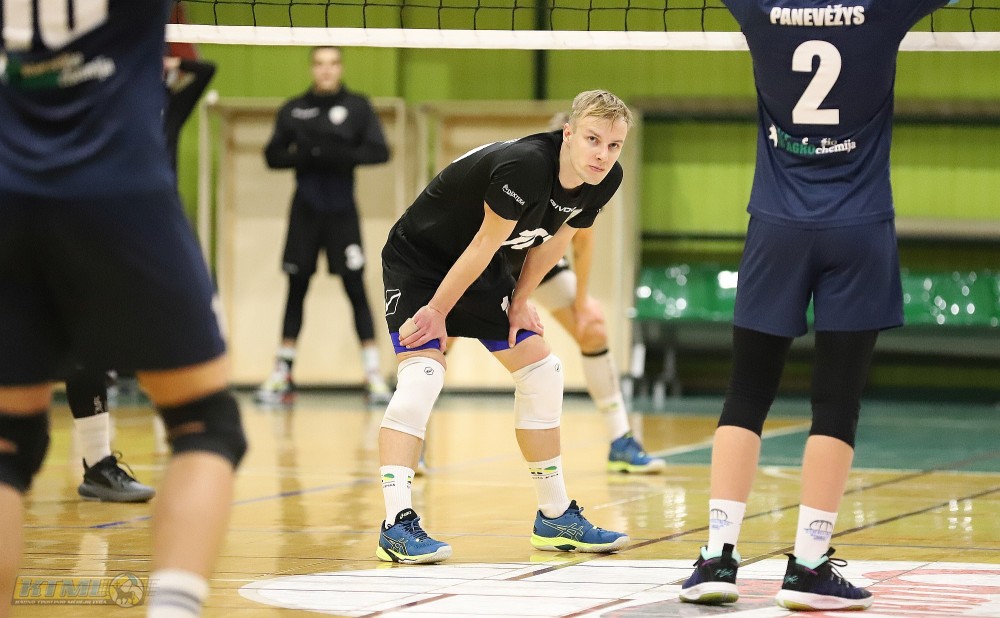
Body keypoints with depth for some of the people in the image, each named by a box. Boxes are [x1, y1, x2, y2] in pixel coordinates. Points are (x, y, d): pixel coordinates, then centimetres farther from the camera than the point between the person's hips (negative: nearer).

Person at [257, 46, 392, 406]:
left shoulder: (357, 107, 1)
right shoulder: (293, 110, 5)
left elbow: (380, 152, -6)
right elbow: (273, 156, 4)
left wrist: (343, 155, -21)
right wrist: (302, 156, -15)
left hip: (342, 214, -2)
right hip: (305, 212, 2)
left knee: (355, 288, -5)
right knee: (296, 290, 6)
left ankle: (374, 375, -2)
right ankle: (282, 374, 12)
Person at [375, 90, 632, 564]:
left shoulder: (604, 180, -12)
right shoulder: (524, 166, -35)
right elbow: (483, 247, -26)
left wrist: (519, 302, 6)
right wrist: (436, 312, -16)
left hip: (482, 273, 8)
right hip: (417, 258, -8)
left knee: (541, 371, 7)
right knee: (422, 374, -23)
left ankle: (555, 517, 18)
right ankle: (397, 524, -26)